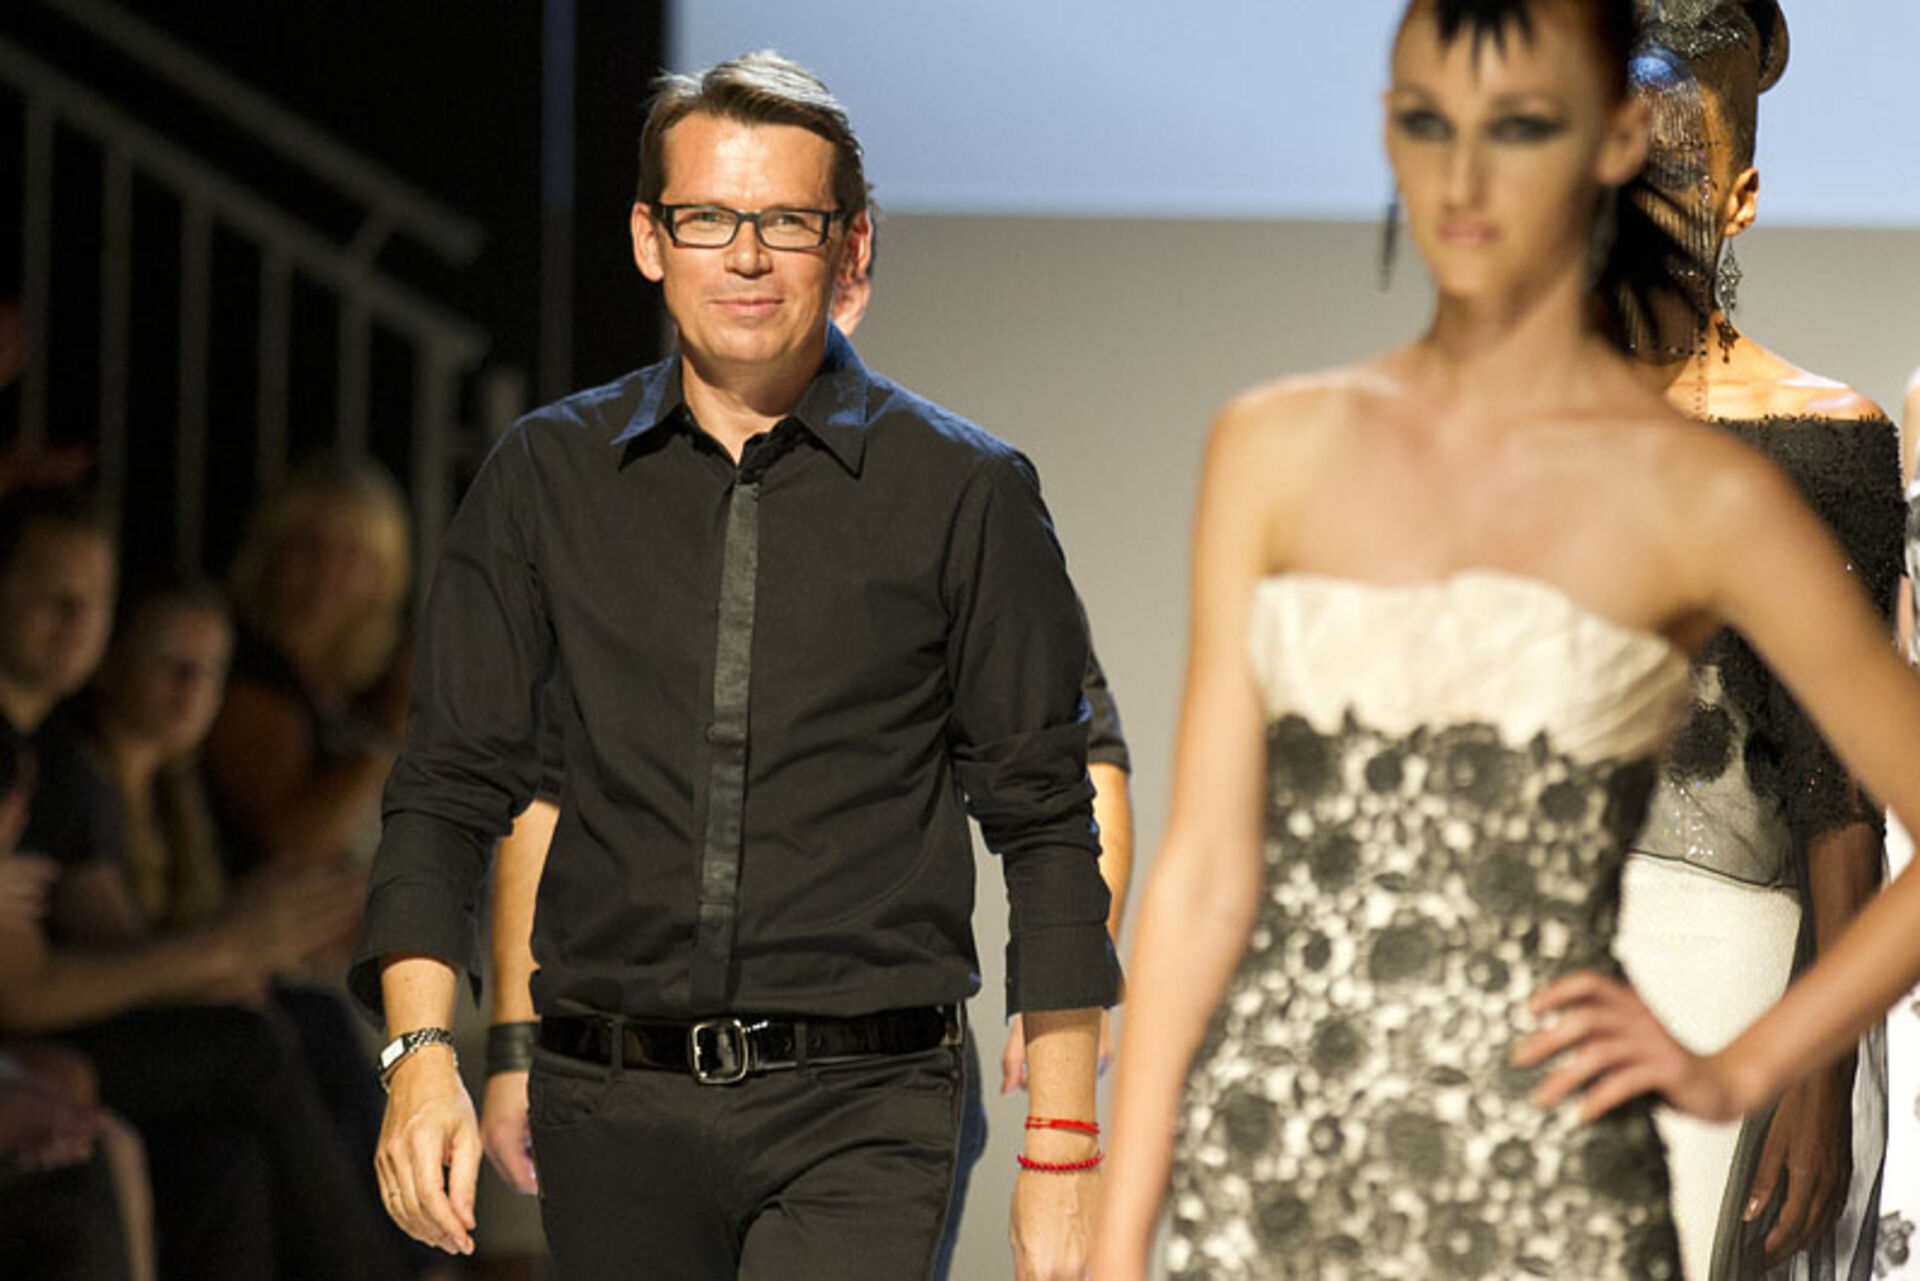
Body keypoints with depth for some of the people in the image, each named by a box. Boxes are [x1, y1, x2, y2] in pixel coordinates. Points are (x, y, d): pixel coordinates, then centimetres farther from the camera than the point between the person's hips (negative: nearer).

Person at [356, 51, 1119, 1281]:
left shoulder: (967, 493, 2)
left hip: (858, 1126, -3)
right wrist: (421, 1053, -7)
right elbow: (450, 790, 8)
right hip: (614, 1116, 3)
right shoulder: (546, 478, 8)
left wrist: (1063, 1148, -1)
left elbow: (1045, 827, 4)